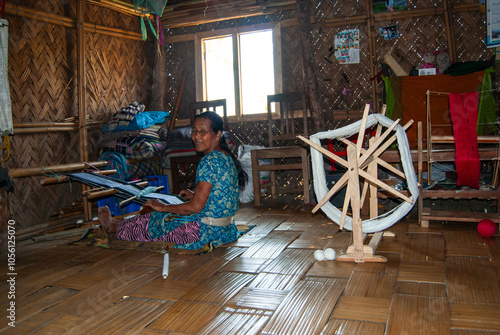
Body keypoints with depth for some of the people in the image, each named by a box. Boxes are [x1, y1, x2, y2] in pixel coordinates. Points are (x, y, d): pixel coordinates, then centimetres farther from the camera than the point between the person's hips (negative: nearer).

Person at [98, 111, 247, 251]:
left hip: (207, 232, -9)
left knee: (152, 219, 12)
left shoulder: (209, 161, -23)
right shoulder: (227, 157, 5)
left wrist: (164, 207, -10)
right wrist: (195, 195, 15)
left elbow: (196, 207, -23)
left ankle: (115, 228, 40)